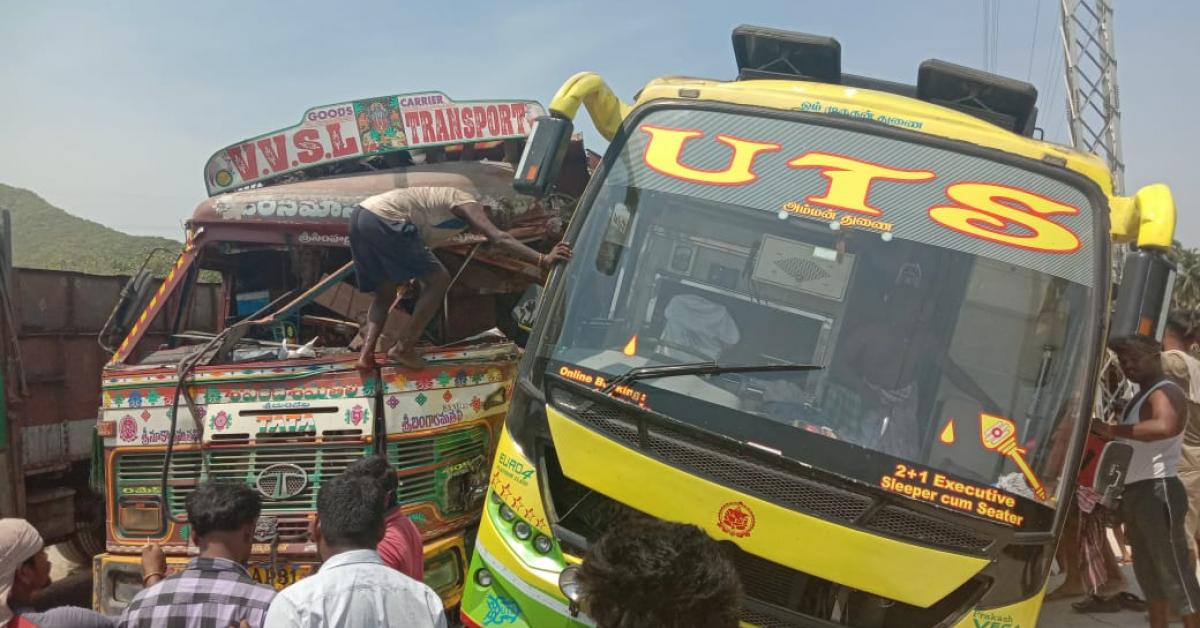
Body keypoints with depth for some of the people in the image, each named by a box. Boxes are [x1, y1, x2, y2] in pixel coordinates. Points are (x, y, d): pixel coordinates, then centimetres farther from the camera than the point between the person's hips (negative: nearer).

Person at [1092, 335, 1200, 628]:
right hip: (1135, 493, 10)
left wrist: (1111, 429, -28)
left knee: (1174, 572, -9)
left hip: (1157, 492, -10)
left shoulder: (1165, 392, -12)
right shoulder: (1142, 396, 20)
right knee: (1148, 572, 17)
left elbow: (1164, 427, -34)